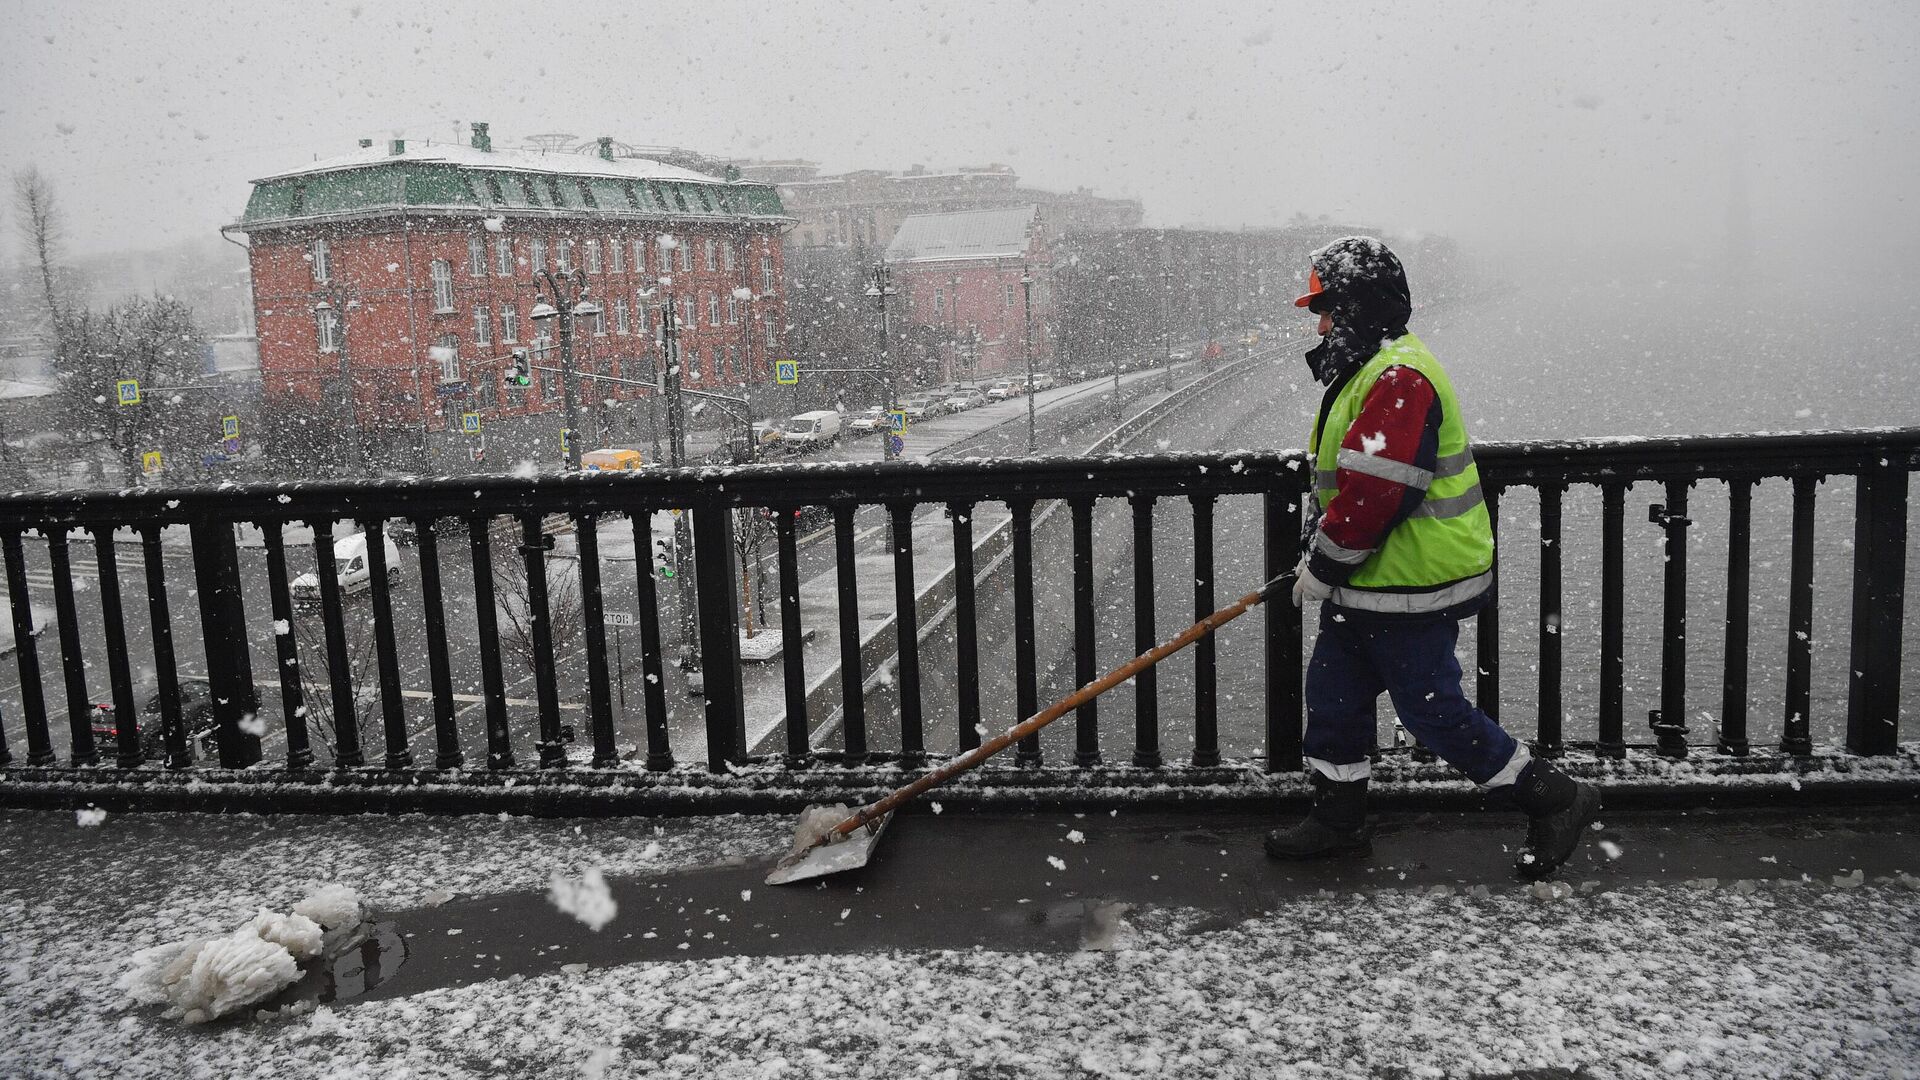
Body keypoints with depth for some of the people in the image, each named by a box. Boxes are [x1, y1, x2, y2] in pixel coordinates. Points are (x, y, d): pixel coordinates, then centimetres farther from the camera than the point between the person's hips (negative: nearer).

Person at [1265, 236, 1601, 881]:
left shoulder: (1399, 379, -23)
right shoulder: (1371, 371, 13)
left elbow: (1374, 494, -29)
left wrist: (1324, 569, -18)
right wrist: (1318, 550, 15)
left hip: (1412, 588, -10)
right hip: (1370, 584, 11)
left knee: (1432, 711, -1)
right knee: (1333, 693, 15)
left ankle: (1555, 802, 13)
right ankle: (1338, 821, 29)